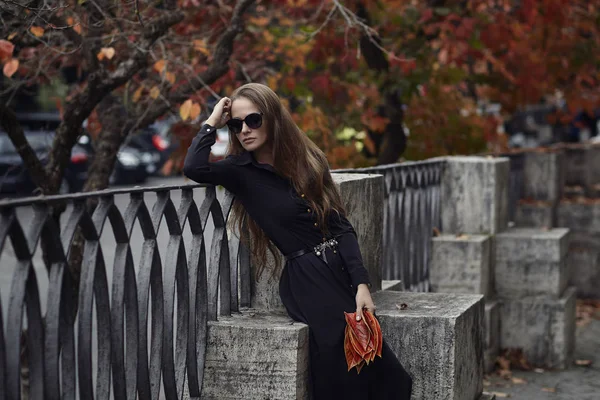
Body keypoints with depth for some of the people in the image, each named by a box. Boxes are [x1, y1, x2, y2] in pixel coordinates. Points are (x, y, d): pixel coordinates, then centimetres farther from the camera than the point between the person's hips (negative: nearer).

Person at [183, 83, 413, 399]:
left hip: (340, 269, 4)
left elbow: (341, 226, 4)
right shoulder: (241, 171, -1)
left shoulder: (308, 160, 7)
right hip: (306, 280, -3)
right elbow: (193, 168, -24)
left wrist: (362, 284, -6)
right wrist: (212, 123, -9)